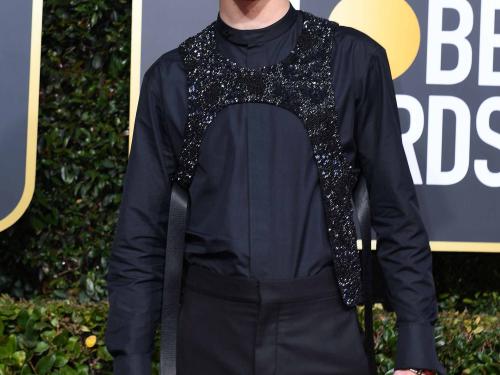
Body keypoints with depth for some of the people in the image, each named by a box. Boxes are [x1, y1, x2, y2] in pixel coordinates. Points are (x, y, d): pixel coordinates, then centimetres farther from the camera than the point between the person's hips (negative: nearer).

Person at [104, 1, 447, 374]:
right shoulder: (172, 76, 3)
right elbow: (141, 234, 5)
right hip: (211, 332, 1)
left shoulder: (354, 58, 0)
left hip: (323, 330, -1)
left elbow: (397, 213, 1)